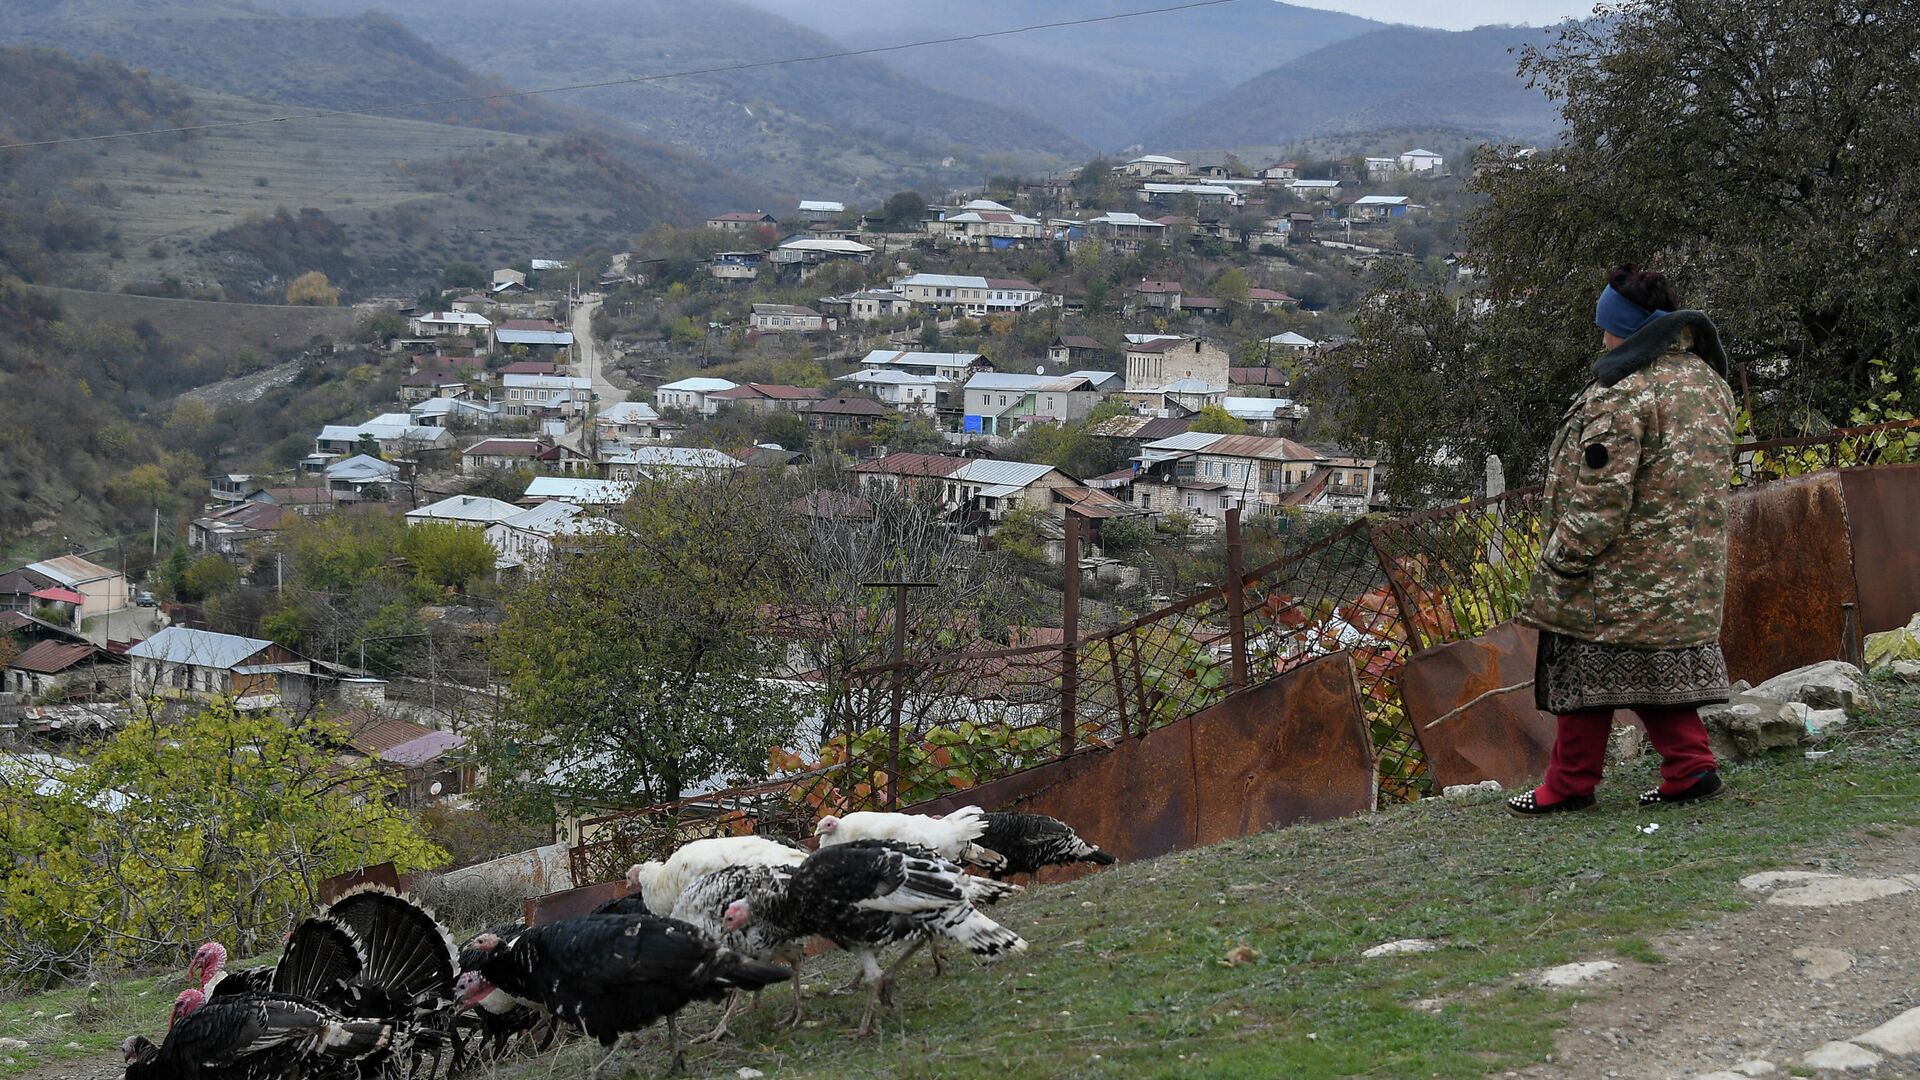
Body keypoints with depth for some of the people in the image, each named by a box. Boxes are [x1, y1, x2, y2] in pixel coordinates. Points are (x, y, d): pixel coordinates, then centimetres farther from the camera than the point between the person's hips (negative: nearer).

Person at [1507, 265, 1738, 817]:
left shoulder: (1623, 393, -19)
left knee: (1586, 667, 2)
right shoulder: (1710, 382, 9)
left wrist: (1563, 559, -13)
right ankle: (1689, 767, 13)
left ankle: (1569, 785, 9)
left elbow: (1600, 497, -21)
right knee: (1661, 661, 17)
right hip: (1687, 566, 8)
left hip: (1620, 573, -8)